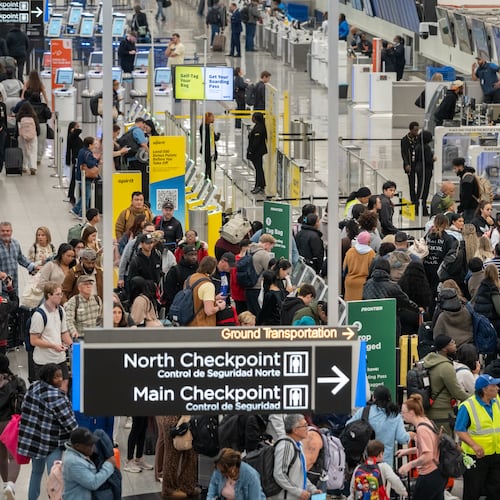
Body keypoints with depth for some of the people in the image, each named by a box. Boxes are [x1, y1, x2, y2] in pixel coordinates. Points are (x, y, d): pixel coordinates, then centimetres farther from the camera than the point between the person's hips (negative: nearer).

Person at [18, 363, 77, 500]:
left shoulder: (33, 387, 3)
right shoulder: (55, 396, -21)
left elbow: (24, 408, 13)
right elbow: (68, 420, -19)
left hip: (32, 438, 8)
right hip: (50, 442, -8)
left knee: (36, 472, 21)